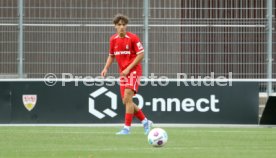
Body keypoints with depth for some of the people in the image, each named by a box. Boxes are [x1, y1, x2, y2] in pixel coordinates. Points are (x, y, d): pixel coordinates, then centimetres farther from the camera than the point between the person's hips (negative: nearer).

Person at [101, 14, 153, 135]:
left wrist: (128, 68, -18)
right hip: (123, 73, 7)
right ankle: (145, 121, 22)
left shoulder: (133, 38, -11)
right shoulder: (113, 39, 6)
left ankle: (127, 128, -13)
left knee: (127, 99, -17)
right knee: (126, 101, 6)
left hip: (133, 71, -7)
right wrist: (106, 68, 1)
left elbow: (141, 55, -12)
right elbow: (111, 56, 18)